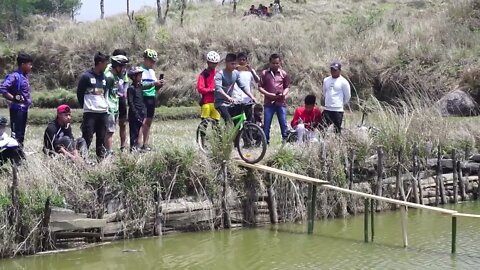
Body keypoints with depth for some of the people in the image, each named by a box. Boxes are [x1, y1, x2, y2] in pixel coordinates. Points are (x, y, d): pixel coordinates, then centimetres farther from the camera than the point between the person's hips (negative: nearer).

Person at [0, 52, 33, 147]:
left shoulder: (24, 76, 12)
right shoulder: (15, 76, -14)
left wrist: (28, 101, 11)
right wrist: (14, 98, -18)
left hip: (24, 108, 9)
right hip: (17, 109, -9)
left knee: (21, 134, 13)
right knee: (16, 134, -9)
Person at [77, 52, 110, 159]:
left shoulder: (104, 77, 13)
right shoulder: (86, 76, -6)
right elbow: (79, 93, 0)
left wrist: (105, 105, 10)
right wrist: (86, 106, 4)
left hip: (103, 112, 6)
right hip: (90, 113, -6)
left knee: (101, 138, 9)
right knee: (87, 138, -7)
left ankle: (101, 158, 14)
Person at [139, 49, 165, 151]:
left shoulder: (152, 71, 18)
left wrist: (160, 84, -1)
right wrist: (153, 83, -25)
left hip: (152, 98, 8)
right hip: (143, 98, -8)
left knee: (148, 122, 8)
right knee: (142, 122, -13)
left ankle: (145, 144, 11)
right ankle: (139, 144, -16)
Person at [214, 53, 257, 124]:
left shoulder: (236, 73, 6)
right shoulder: (220, 74, -13)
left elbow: (243, 86, 6)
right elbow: (218, 89, -28)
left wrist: (252, 97, -9)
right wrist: (229, 98, -43)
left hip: (231, 103, 6)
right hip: (221, 103, -6)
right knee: (229, 123, -24)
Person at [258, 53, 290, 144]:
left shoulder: (283, 73, 8)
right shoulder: (264, 73, 3)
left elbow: (287, 87, 13)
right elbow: (260, 87, 2)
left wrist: (283, 94, -8)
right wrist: (269, 94, -11)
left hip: (281, 103, 1)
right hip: (268, 103, -1)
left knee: (283, 124, 1)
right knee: (266, 124, 1)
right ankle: (265, 142, 7)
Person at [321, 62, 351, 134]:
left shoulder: (343, 82, -7)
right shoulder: (326, 80, 9)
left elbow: (347, 97, -1)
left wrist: (342, 104, 9)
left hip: (338, 110, -5)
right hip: (327, 109, 5)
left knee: (338, 130, -1)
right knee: (322, 128, -1)